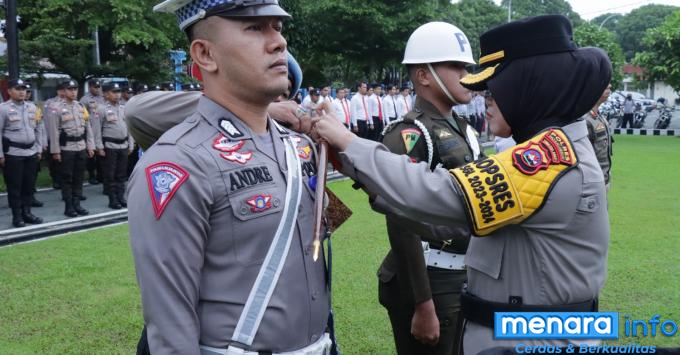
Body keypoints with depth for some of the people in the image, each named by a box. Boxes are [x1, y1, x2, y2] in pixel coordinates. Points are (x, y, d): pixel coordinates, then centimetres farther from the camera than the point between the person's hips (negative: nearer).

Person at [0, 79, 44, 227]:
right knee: (14, 186, 2)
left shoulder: (32, 107, 9)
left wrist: (38, 150, 13)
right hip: (13, 153, -5)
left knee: (29, 185, 10)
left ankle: (26, 213, 22)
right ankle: (17, 216, 11)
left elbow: (37, 130, 16)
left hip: (31, 152, 5)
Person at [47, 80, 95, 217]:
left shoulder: (81, 107, 11)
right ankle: (68, 206, 8)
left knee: (78, 177, 10)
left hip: (81, 147, 5)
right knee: (67, 178, 2)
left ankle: (77, 204, 18)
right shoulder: (56, 108, -6)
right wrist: (55, 151, -11)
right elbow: (54, 131, -9)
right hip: (66, 148, -5)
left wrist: (90, 146, 8)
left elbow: (88, 128, 13)